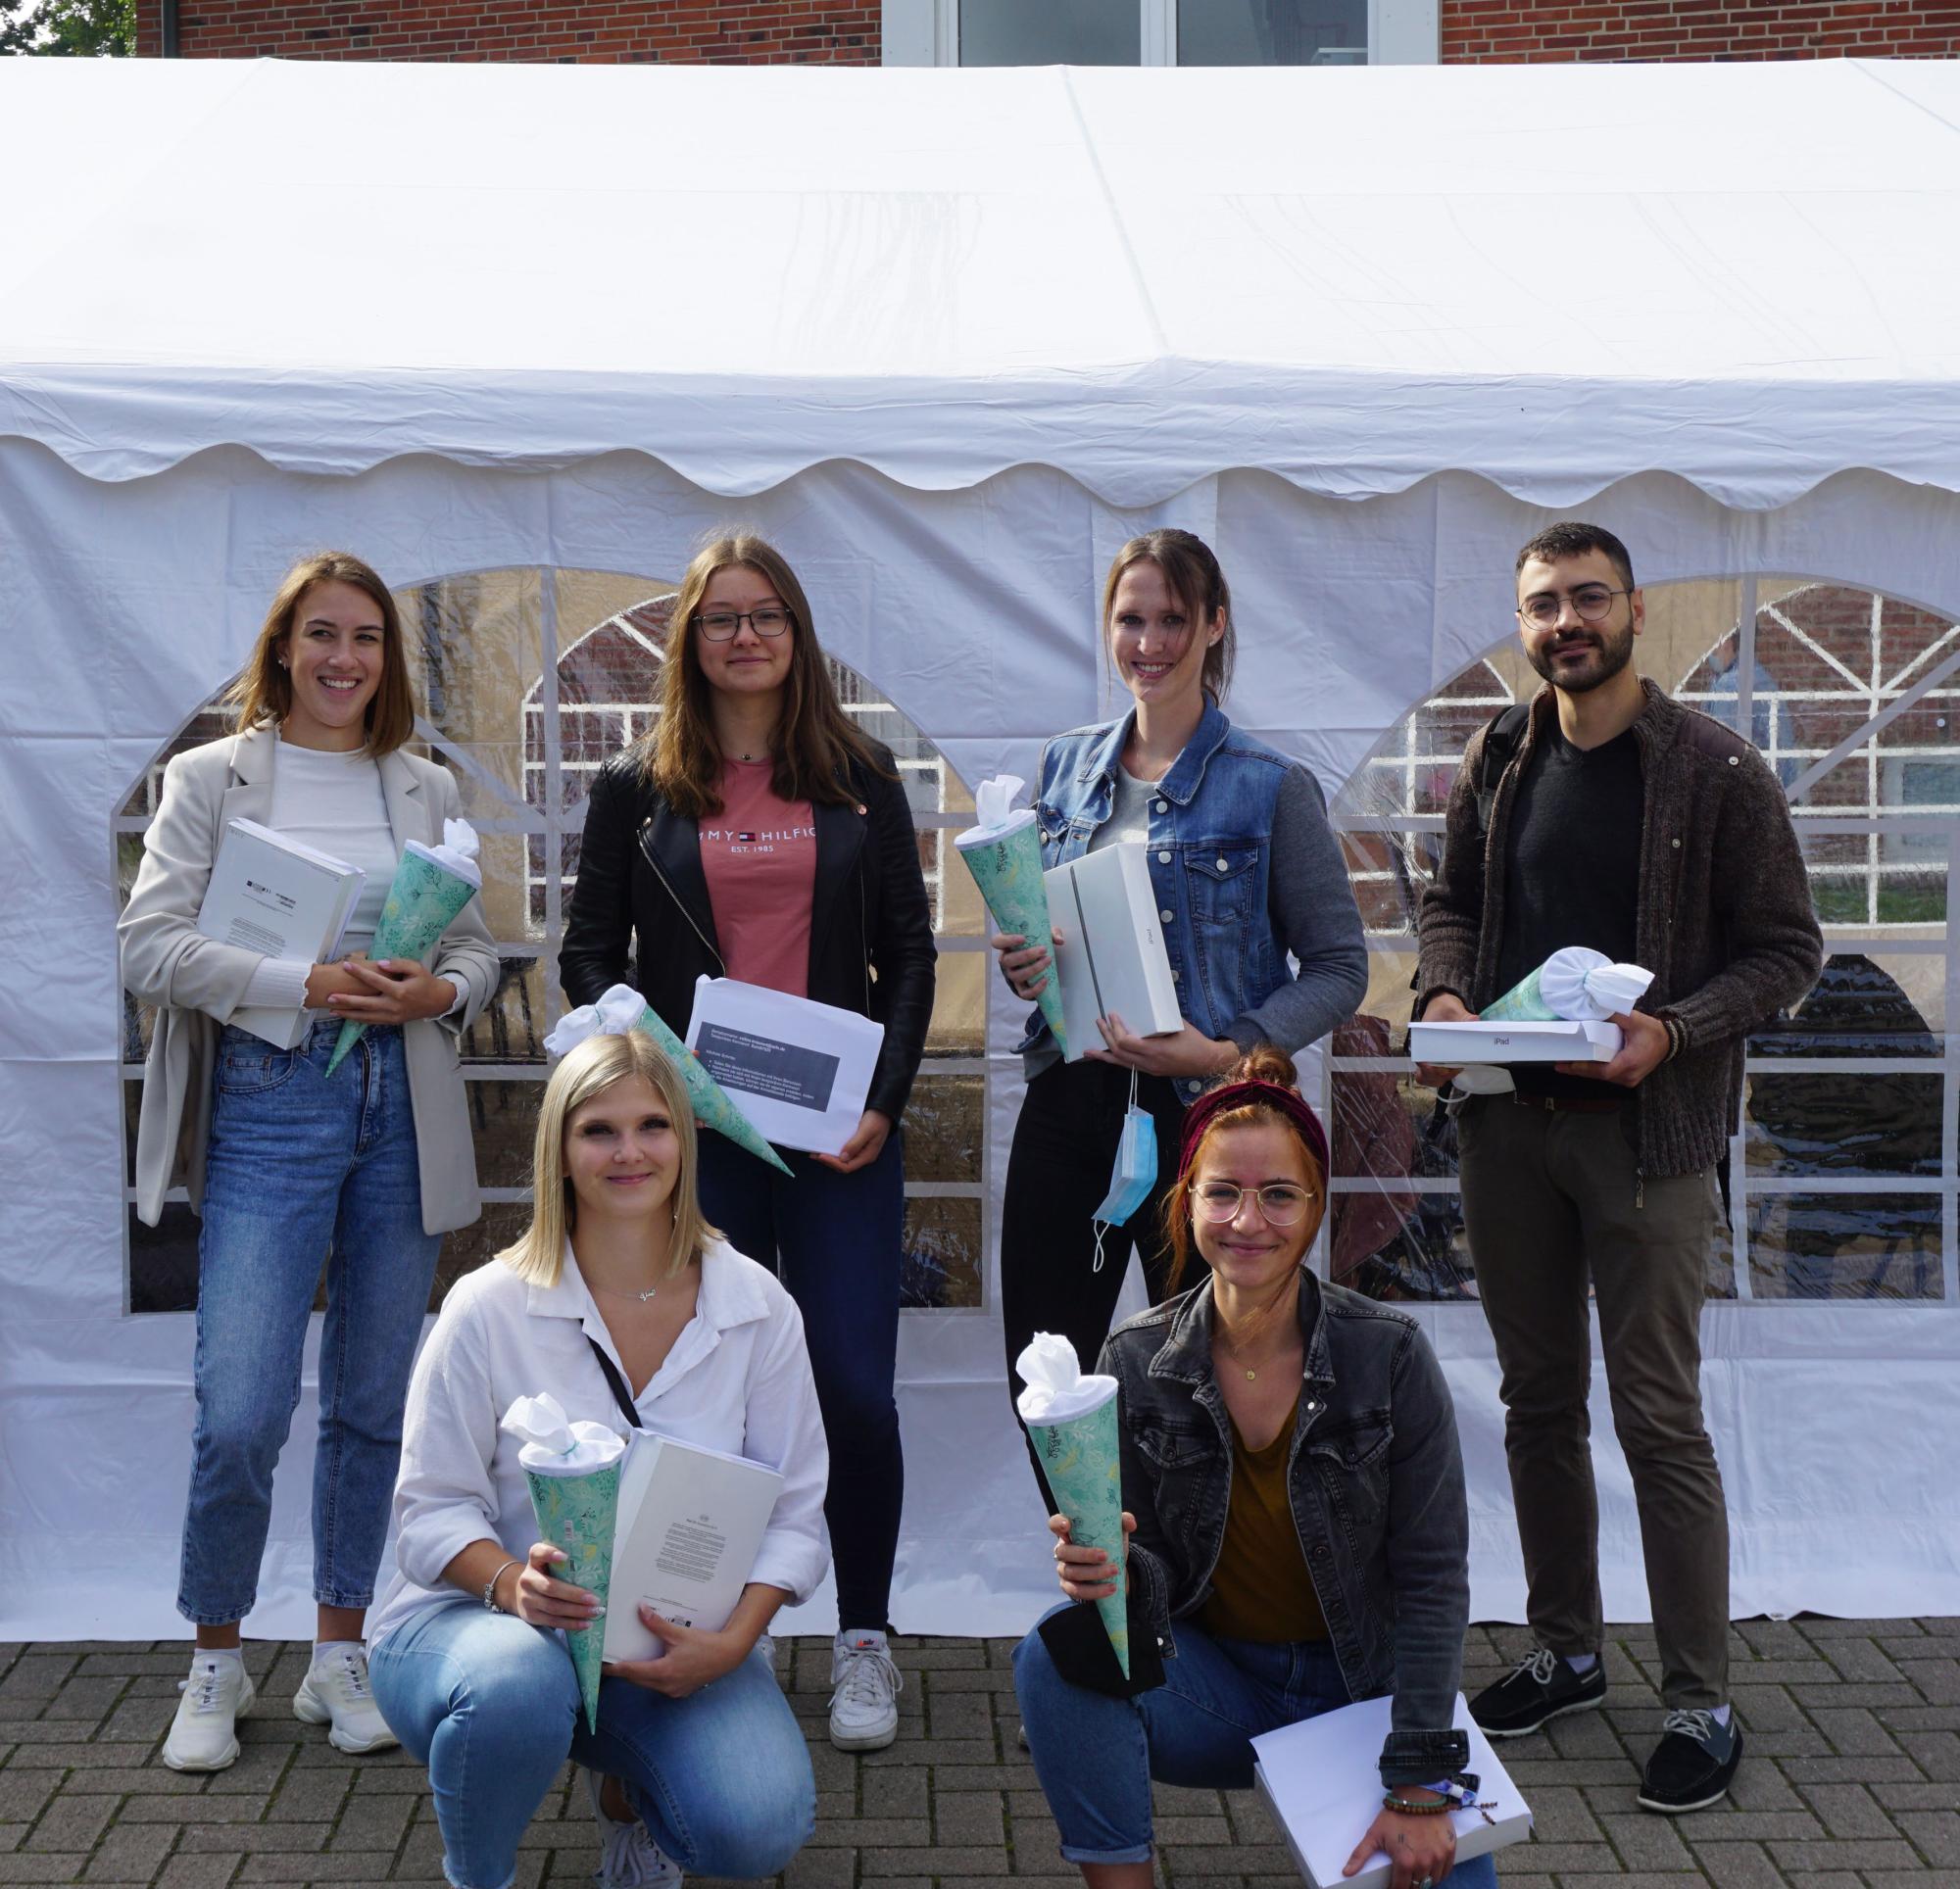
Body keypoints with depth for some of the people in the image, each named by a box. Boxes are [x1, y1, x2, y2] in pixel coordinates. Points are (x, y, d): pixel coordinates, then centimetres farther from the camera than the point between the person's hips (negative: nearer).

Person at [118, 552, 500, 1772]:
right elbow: (151, 944, -5)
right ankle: (218, 1662, 13)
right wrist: (306, 984, -16)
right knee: (241, 1414, -8)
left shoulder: (428, 791, 13)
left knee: (376, 1403, 9)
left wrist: (443, 991, -10)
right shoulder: (212, 779, 4)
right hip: (267, 1106, -3)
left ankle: (340, 1654, 23)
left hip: (402, 1107, 3)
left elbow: (479, 944, 13)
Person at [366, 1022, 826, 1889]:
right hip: (481, 1619, -1)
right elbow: (432, 1508, -6)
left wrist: (733, 1639, -19)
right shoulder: (487, 1309, -8)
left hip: (671, 1643, 2)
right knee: (518, 1683, -38)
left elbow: (794, 1512, -1)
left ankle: (628, 1786, 15)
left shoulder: (756, 1306, -2)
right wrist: (510, 1582, -28)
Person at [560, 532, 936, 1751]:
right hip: (694, 1135, 0)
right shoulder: (638, 789, 7)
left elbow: (909, 951, 8)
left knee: (856, 1388, -3)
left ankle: (865, 1642, 14)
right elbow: (590, 953, 9)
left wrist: (886, 1099, -4)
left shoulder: (860, 779, 9)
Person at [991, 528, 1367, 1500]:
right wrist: (1016, 961, -3)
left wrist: (1230, 1051, -18)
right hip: (1067, 1100, 5)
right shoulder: (1067, 766, 10)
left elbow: (1340, 966, -5)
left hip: (1197, 1110, -4)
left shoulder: (1271, 788, -5)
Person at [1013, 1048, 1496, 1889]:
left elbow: (1432, 1577, -13)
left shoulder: (1389, 1354, -14)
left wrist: (1418, 1786, -19)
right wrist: (1110, 1571, -30)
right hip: (1214, 1680, 2)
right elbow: (1151, 1578, -4)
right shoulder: (1134, 1361, -9)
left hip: (1364, 1681, -1)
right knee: (1055, 1653, -27)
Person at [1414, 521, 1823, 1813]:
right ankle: (1565, 1650, 30)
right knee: (1539, 1402, 14)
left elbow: (1786, 949, -5)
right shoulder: (1498, 765, 7)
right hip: (1506, 1122, 5)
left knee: (1661, 1420, -2)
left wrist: (1673, 1031, -21)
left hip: (1647, 1129, -5)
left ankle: (1702, 1704, 10)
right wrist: (1445, 991, -4)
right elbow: (1452, 898, 18)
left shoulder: (1717, 772, -8)